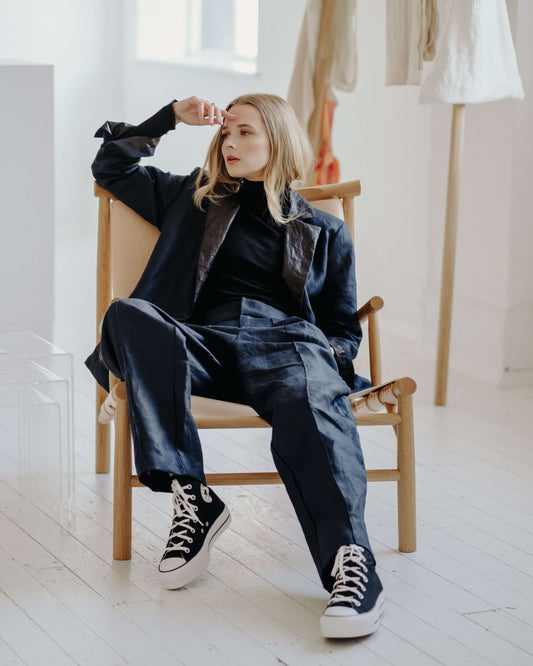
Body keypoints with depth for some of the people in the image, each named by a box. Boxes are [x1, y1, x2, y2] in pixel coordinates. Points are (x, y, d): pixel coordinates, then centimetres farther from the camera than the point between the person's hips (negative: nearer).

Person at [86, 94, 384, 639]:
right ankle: (189, 496, -37)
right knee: (129, 315, -33)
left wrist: (332, 357, 0)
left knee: (307, 401, -40)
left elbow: (344, 324, 24)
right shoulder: (195, 199, 31)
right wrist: (172, 116, 27)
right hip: (203, 342, 2)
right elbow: (111, 168, 36)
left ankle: (350, 559, -53)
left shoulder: (325, 231, 26)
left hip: (288, 339, -2)